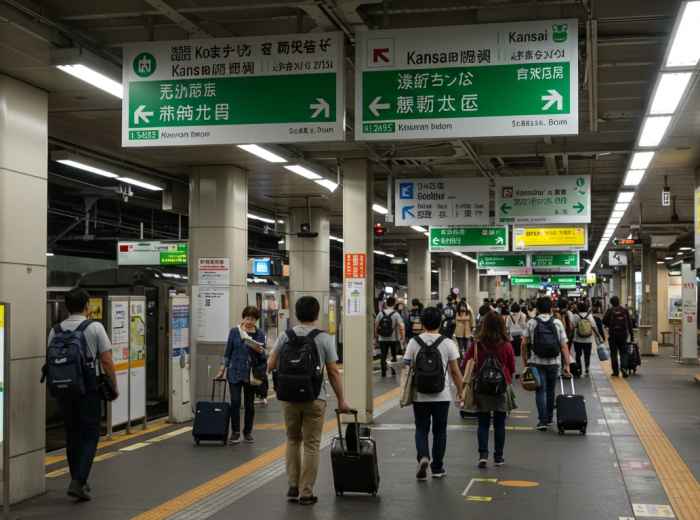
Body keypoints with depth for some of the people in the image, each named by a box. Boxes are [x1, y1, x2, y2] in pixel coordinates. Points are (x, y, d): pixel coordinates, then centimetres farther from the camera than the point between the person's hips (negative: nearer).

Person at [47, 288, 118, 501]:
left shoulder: (55, 330, 5)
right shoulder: (95, 327, -7)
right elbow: (107, 361, -9)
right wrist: (114, 387, 2)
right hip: (88, 389, -4)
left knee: (72, 435, 15)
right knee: (90, 436, 0)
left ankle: (78, 481, 22)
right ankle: (78, 482, -12)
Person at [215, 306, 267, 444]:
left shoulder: (259, 334, 2)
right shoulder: (234, 332, 1)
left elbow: (263, 357, 3)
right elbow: (228, 353, 5)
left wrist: (260, 351, -18)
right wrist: (222, 370, 3)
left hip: (251, 373, 1)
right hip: (235, 372, -1)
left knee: (249, 404, 8)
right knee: (235, 402, -7)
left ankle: (248, 432, 20)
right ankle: (235, 433, 2)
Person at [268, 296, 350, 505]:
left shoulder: (285, 336, 1)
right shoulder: (324, 338, -5)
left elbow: (271, 366, 2)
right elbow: (333, 372, -5)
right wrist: (341, 400, 3)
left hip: (289, 397, 3)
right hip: (315, 398, -3)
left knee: (293, 440, 20)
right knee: (311, 445, 5)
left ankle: (293, 487, 17)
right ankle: (306, 493, 6)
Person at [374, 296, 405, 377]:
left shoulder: (380, 314, -2)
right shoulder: (396, 314, -10)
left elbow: (376, 326, 1)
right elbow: (401, 327, -16)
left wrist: (376, 336, 13)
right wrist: (403, 337, -8)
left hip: (382, 339, 1)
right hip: (394, 339, -1)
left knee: (383, 356, 8)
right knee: (394, 355, 15)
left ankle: (383, 372, 6)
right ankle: (393, 371, 21)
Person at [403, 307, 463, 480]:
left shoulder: (414, 342, -3)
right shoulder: (447, 343, -5)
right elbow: (455, 372, -3)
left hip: (420, 396, 1)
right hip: (441, 396, 0)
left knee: (421, 430, 11)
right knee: (439, 431, 12)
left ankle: (423, 457, -13)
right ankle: (437, 467, 16)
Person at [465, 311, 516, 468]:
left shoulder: (477, 345, -9)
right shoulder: (507, 346, -8)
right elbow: (512, 369, 3)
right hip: (502, 388, 0)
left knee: (483, 424, 8)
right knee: (499, 424, 10)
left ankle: (483, 454, -5)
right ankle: (498, 457, 15)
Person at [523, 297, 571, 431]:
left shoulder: (531, 323, -3)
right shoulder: (557, 323, -2)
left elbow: (525, 343, 0)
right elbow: (564, 345, -5)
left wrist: (525, 360, 13)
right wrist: (567, 365, -2)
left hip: (537, 362, -1)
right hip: (554, 362, 2)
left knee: (540, 391, 2)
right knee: (551, 390, 16)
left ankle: (543, 420, -8)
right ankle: (549, 418, 27)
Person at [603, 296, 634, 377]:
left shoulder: (610, 310, -4)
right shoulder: (624, 310, 4)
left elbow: (604, 321, -6)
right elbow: (629, 323, 5)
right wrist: (631, 335, 9)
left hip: (613, 334, -2)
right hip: (623, 334, 2)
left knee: (613, 353, 7)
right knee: (623, 353, 6)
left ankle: (615, 371, 8)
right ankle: (624, 368, -14)